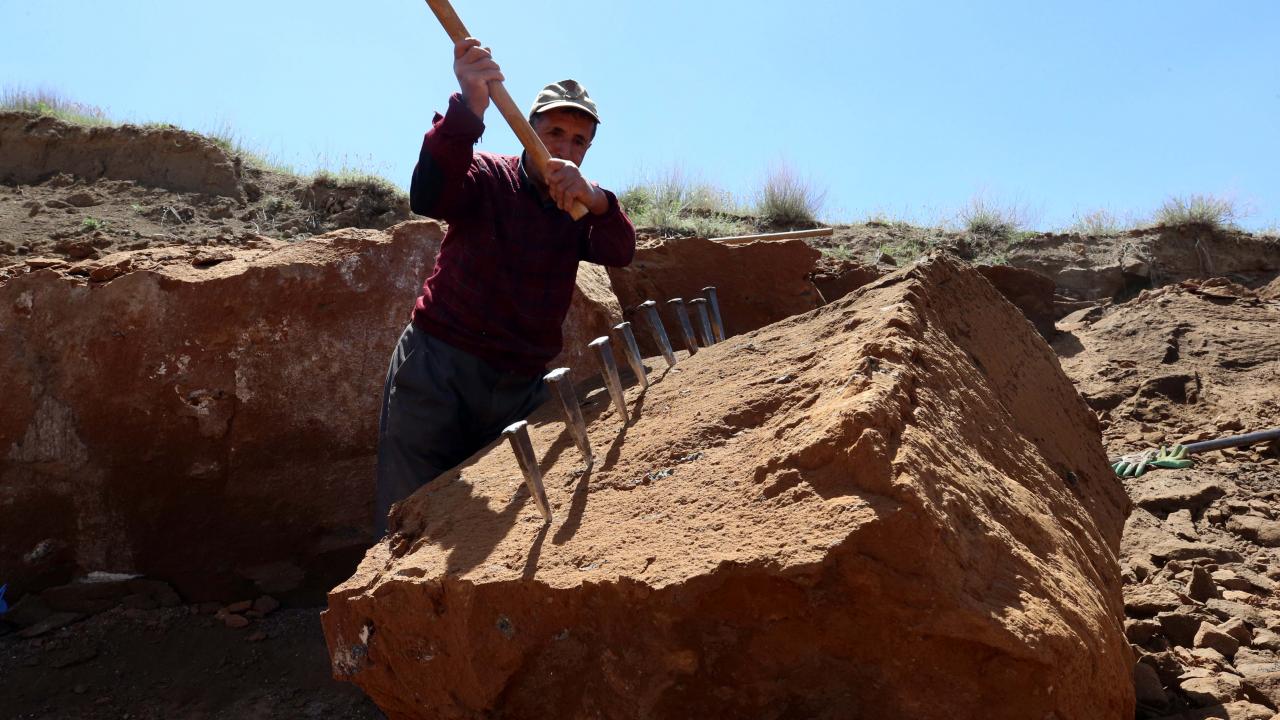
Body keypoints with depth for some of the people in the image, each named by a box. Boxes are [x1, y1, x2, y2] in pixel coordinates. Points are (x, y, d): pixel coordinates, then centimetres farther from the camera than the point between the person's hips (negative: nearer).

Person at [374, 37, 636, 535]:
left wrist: (594, 200, -32)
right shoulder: (488, 177, -1)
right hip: (439, 372, -4)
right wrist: (469, 109, -38)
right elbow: (427, 198, -23)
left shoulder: (580, 210, 10)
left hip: (521, 388, 4)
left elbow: (620, 252, -10)